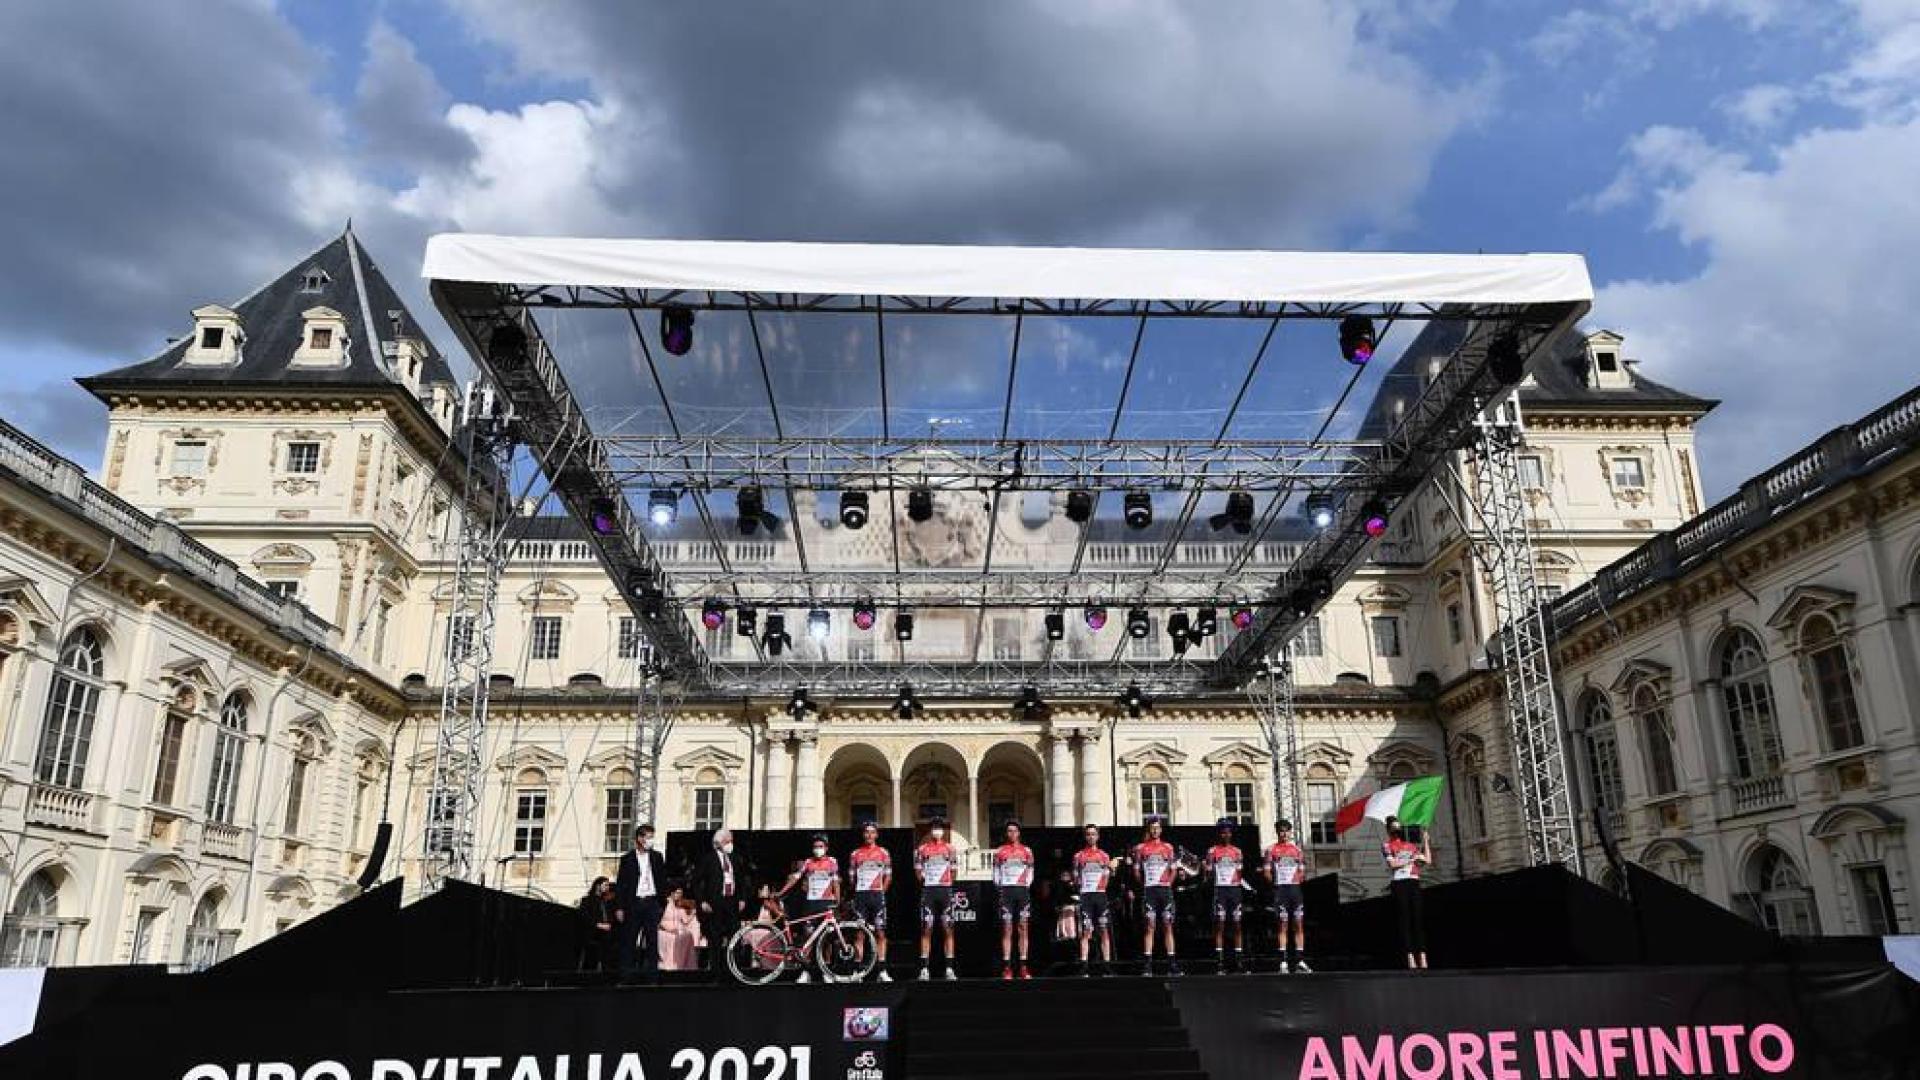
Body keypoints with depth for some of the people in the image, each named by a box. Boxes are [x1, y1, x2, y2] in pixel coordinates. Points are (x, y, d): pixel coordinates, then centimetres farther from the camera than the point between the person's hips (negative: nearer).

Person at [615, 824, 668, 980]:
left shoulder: (657, 857, 9)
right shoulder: (627, 858, 2)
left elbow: (662, 881, 10)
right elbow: (620, 883, 1)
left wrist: (662, 903, 3)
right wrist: (620, 907, -4)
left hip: (651, 902, 2)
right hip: (633, 902, -2)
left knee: (652, 939, 1)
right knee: (629, 940, 1)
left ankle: (651, 974, 6)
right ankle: (625, 975, 7)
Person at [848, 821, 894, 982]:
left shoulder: (883, 853, 7)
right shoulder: (855, 854, 10)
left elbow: (888, 876, 10)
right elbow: (851, 876, 14)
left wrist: (881, 891, 2)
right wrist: (856, 892, 6)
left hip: (877, 895, -1)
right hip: (860, 895, 1)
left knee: (880, 932, -2)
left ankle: (882, 970, -1)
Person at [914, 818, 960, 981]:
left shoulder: (950, 849, 8)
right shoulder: (922, 849, 7)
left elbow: (953, 871, 14)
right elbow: (918, 871, 13)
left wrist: (947, 884, 7)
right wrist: (925, 881, 3)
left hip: (945, 890, 1)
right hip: (928, 891, -1)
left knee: (948, 929, 0)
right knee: (926, 929, -1)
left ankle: (949, 968, 4)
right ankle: (924, 969, 0)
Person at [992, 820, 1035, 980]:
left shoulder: (1026, 851, 10)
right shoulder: (999, 851, 8)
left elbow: (1030, 871, 14)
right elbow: (996, 872, 10)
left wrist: (1027, 885, 4)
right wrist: (998, 888, 2)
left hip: (1022, 890, 1)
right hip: (1006, 890, -1)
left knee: (1023, 928, 1)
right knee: (1007, 929, -2)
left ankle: (1023, 966, 4)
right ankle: (1007, 966, -2)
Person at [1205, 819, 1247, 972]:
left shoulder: (1237, 852, 13)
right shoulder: (1212, 851, 4)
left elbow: (1240, 873, 13)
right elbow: (1209, 874, 4)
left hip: (1235, 889, 3)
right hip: (1220, 889, -3)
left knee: (1237, 924, 3)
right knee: (1219, 924, -5)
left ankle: (1237, 958, 8)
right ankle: (1219, 959, -6)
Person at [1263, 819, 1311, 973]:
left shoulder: (1297, 850, 13)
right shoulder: (1271, 850, 4)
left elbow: (1302, 872, 15)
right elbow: (1267, 873, 2)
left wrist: (1300, 877, -1)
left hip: (1295, 889, 3)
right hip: (1280, 890, -3)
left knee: (1299, 925, 1)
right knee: (1282, 925, -4)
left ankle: (1300, 961, 4)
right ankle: (1283, 962, -4)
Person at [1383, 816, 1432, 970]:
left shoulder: (1411, 845, 21)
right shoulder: (1387, 845, 8)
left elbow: (1428, 860, 15)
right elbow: (1392, 863, -7)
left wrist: (1424, 840, 14)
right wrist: (1412, 859, -5)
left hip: (1414, 882, 4)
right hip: (1399, 883, -4)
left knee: (1418, 918, -2)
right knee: (1405, 919, -6)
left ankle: (1422, 956, -5)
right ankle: (1410, 956, -9)